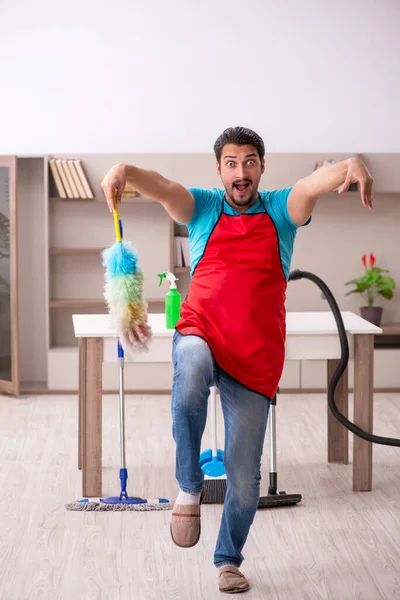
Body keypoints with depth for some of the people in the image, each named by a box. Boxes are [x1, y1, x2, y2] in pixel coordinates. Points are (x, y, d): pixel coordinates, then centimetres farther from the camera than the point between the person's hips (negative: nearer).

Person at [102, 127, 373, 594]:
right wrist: (125, 171, -36)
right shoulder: (203, 207, 6)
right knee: (192, 368, -39)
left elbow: (314, 184, -16)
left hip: (255, 358, 1)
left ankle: (228, 560, 29)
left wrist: (351, 166, -38)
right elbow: (162, 187, -13)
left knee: (244, 476, 4)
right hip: (201, 334, -1)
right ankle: (189, 488, -21)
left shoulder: (281, 209, 5)